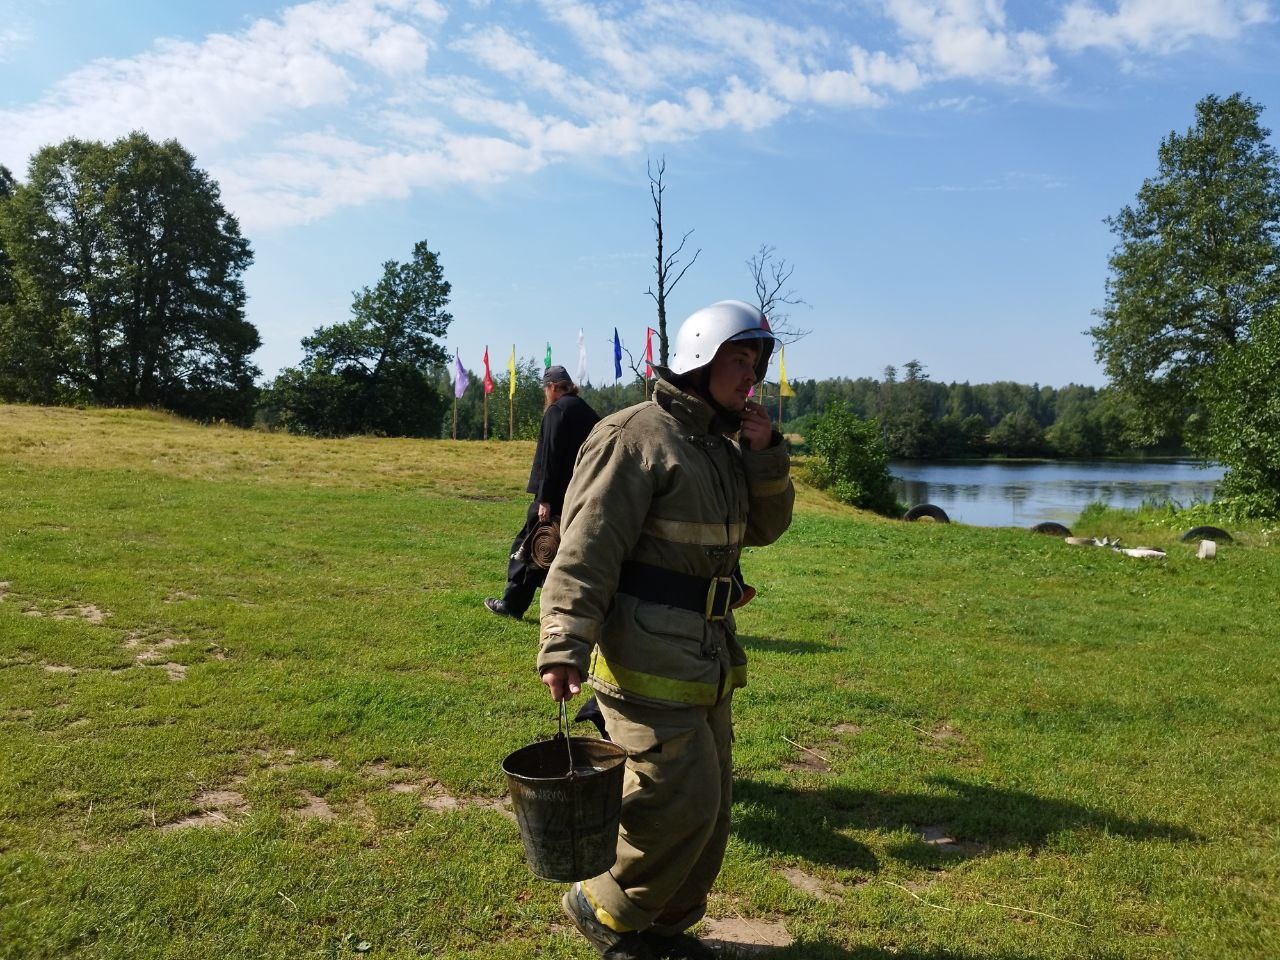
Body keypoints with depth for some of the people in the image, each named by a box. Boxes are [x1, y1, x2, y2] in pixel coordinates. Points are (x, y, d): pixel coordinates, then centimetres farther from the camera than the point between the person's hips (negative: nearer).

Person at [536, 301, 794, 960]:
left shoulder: (721, 446, 14)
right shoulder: (636, 436, -14)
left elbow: (765, 526, 17)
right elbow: (586, 548, -21)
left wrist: (764, 454, 2)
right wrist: (564, 645, -29)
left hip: (705, 657, 9)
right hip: (646, 657, -9)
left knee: (710, 799, 16)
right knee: (683, 801, -5)